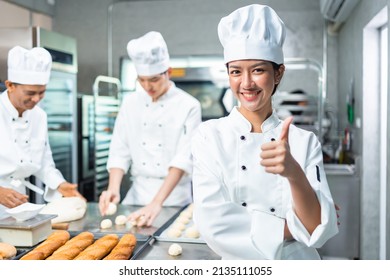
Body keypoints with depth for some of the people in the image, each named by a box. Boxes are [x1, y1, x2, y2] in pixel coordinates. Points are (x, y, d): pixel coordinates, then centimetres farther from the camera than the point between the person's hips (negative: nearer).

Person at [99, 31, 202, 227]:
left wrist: (157, 202, -26)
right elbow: (119, 152, 3)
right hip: (138, 192, 3)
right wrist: (113, 188, -15)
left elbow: (184, 158, -17)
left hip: (173, 195, -3)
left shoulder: (188, 106, -9)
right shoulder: (130, 103, 4)